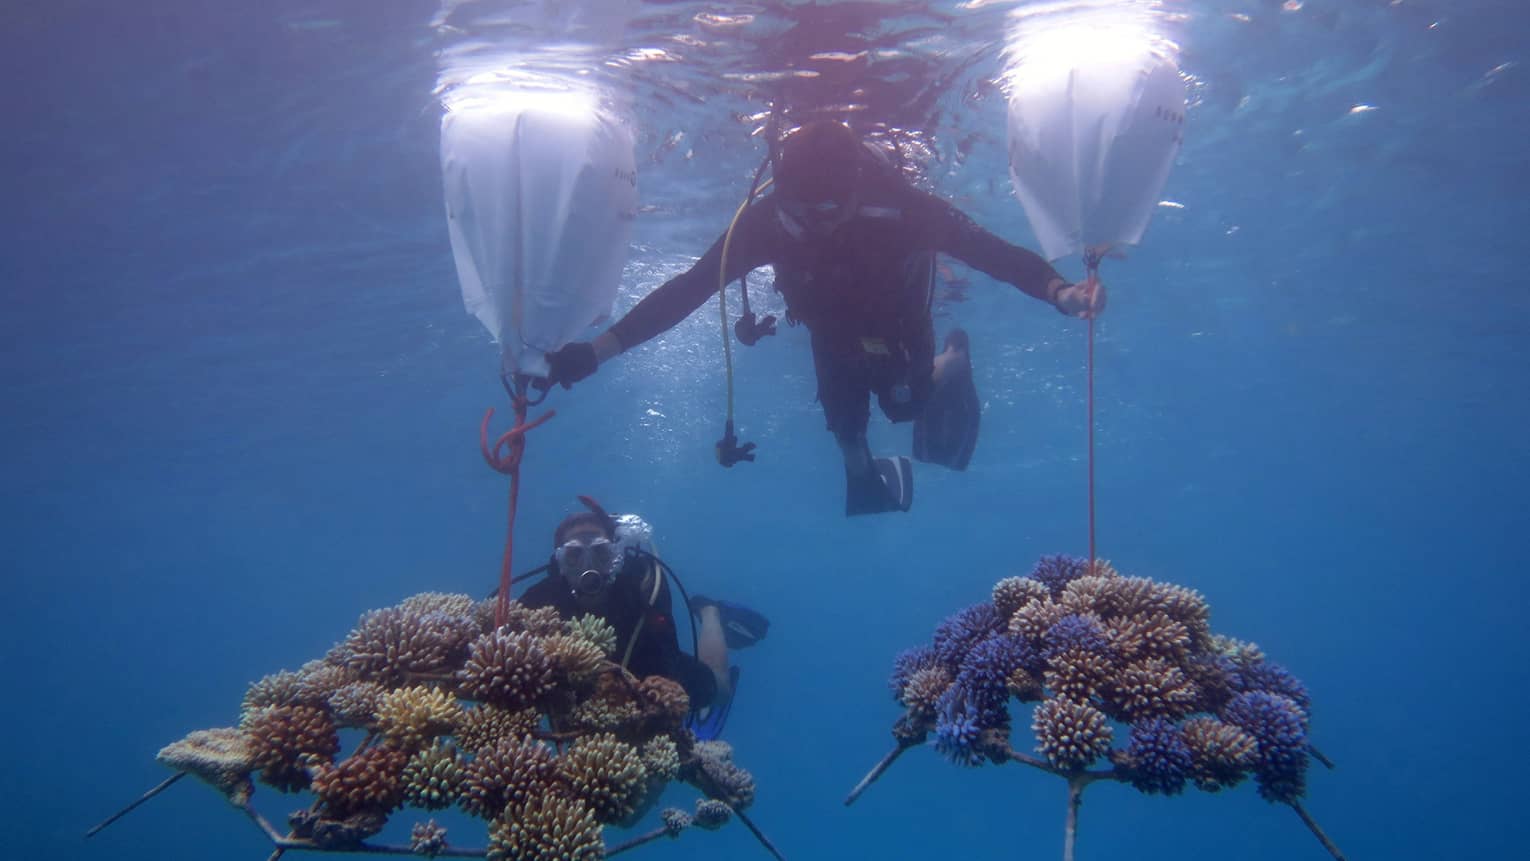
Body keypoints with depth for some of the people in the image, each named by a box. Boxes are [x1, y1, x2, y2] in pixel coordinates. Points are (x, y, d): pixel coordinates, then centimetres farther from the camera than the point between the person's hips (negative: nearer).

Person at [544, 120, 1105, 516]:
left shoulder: (899, 206, -40)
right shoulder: (768, 218, -35)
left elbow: (990, 250, -41)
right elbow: (689, 288, -35)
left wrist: (1059, 292, -61)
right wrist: (599, 349, -43)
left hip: (901, 332, -1)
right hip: (833, 339, 2)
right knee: (845, 427, 11)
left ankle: (950, 366, 32)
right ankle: (862, 469, 48)